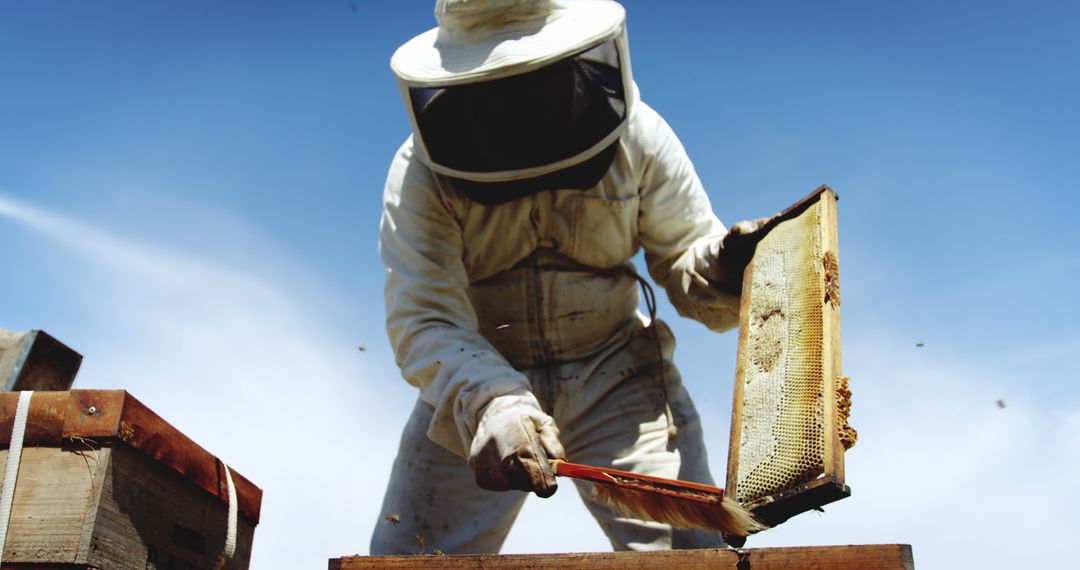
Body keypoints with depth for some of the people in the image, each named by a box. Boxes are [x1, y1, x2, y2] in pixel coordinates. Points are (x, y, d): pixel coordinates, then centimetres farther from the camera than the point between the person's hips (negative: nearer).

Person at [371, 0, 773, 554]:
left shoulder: (637, 138, -10)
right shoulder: (423, 171, -16)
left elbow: (683, 254, -4)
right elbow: (423, 321, -26)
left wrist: (720, 271, -29)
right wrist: (491, 405, -45)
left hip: (616, 374, 0)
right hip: (476, 380, 0)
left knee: (689, 551, -11)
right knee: (406, 551, 1)